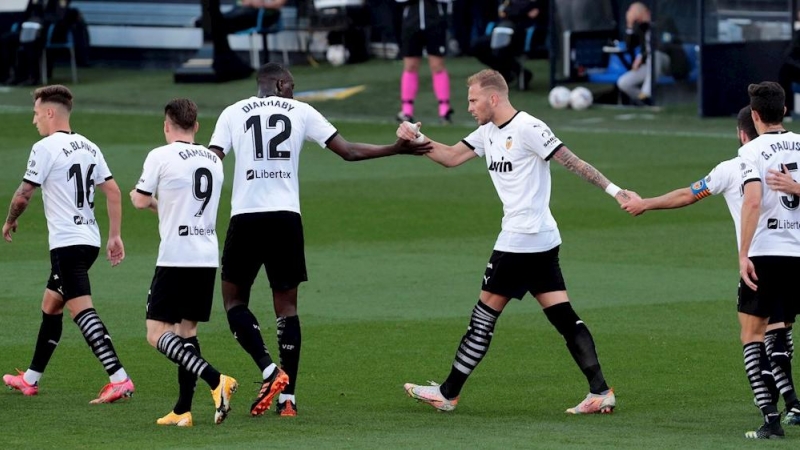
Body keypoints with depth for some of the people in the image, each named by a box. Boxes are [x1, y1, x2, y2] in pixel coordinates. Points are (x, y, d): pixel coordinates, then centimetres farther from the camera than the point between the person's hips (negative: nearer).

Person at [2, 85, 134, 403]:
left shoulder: (46, 148, -10)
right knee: (50, 306, 20)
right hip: (89, 239, 9)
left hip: (66, 242, -9)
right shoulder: (89, 148, 12)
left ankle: (119, 379, -27)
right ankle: (31, 379, 30)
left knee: (81, 309, -15)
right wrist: (115, 236, 11)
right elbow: (112, 191, 9)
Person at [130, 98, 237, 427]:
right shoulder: (213, 161, 13)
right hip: (208, 257, 7)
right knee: (186, 330, 14)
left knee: (157, 333, -5)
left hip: (175, 258, -7)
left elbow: (141, 201, 2)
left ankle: (215, 380, -23)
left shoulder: (161, 156, -6)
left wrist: (138, 197, 24)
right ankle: (183, 410, 10)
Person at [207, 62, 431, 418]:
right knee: (286, 305, 9)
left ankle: (269, 371, -12)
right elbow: (348, 151, 10)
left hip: (246, 216, -1)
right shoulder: (300, 112, 10)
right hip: (286, 216, 1)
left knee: (234, 299, 10)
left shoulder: (233, 113, 8)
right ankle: (287, 397, 4)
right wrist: (397, 149, 20)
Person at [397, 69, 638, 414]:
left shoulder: (528, 129, -13)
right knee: (564, 317, 2)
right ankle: (600, 392, -4)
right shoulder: (488, 133, 15)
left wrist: (613, 191, -16)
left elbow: (572, 161, -14)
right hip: (543, 241, 9)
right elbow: (451, 157, 18)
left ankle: (448, 393, 8)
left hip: (521, 241, -9)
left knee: (485, 314, 0)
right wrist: (418, 140, 3)